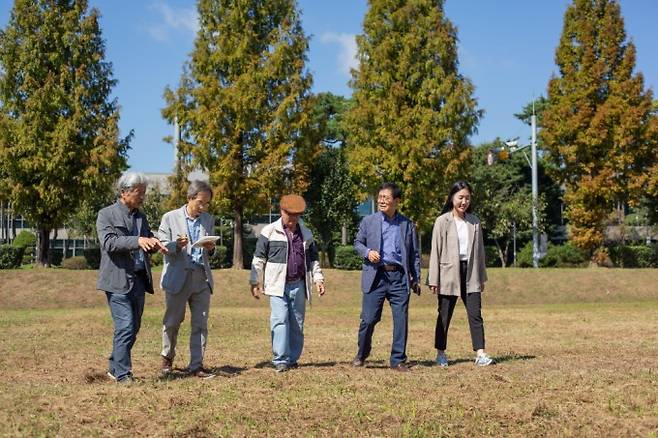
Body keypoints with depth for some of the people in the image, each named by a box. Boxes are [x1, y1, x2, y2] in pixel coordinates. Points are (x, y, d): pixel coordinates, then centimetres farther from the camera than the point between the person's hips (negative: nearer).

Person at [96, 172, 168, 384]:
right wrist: (137, 241, -28)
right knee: (125, 327, -12)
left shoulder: (140, 217, 19)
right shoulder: (107, 214, -2)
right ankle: (123, 374, -5)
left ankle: (114, 368, 22)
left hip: (138, 279, 7)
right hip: (118, 280, -7)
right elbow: (109, 243, -16)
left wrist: (155, 244, -2)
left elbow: (147, 245, 22)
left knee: (133, 328, 9)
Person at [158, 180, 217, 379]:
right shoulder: (170, 218, -1)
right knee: (172, 322, 5)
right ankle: (167, 357, 28)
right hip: (178, 276, -3)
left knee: (200, 324, 1)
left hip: (202, 277, 3)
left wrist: (211, 248, -4)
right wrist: (176, 245, -21)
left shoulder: (209, 220, 12)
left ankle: (196, 365, 7)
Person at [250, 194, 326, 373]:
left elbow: (313, 259, 21)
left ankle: (293, 359, 17)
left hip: (298, 285, 4)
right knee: (280, 321, -13)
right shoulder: (269, 231, 0)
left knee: (297, 324, 7)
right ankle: (280, 360, -12)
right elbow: (258, 259, 2)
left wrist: (318, 279, 10)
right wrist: (255, 282, -2)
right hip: (277, 285, -4)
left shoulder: (306, 234, 13)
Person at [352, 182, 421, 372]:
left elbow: (415, 254, 12)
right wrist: (367, 252, -8)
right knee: (368, 319, -3)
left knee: (401, 320, 0)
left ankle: (398, 360, 12)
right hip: (375, 276, -1)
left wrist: (416, 279, 7)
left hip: (399, 277, 1)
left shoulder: (407, 225, 10)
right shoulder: (368, 221, 7)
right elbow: (357, 243, 14)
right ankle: (361, 355, 18)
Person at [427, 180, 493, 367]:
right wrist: (433, 279, -8)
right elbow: (435, 251, -4)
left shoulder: (474, 221, 9)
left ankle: (480, 353, -6)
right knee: (445, 315, 5)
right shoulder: (442, 221, -3)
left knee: (475, 313, -4)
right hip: (449, 274, -3)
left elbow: (479, 250, 14)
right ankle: (441, 353, 16)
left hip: (470, 272, 3)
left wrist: (482, 277, 13)